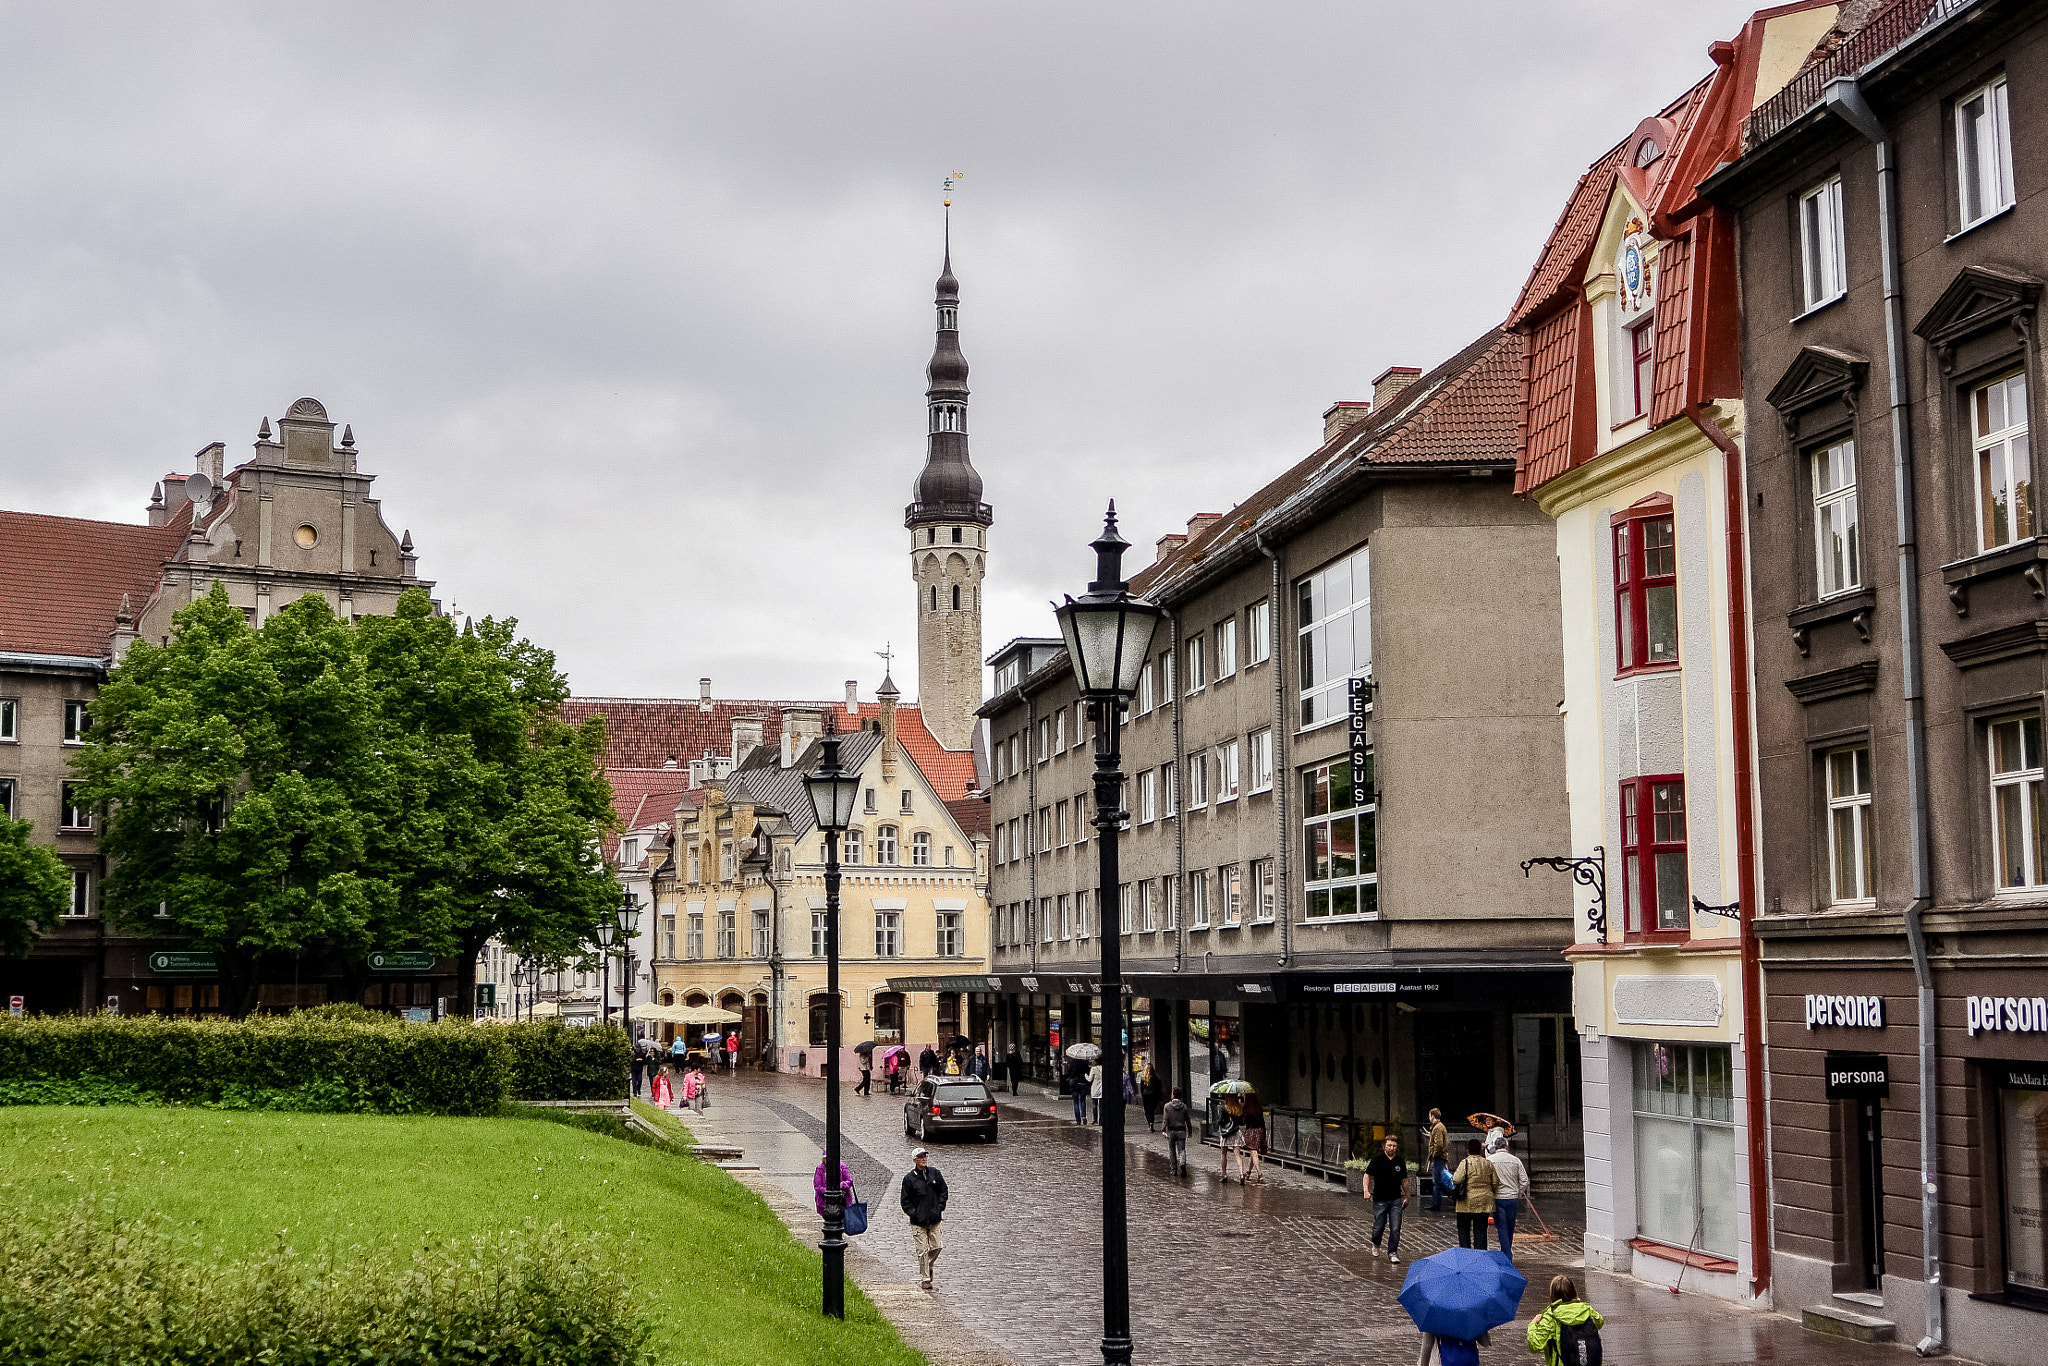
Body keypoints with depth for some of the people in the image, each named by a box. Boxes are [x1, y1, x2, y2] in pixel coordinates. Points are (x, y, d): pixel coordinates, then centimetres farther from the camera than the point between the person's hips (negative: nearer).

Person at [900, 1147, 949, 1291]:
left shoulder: (934, 1173, 4)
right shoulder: (909, 1178, -4)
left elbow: (943, 1191, 13)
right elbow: (905, 1200, 0)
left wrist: (940, 1207, 3)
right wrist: (913, 1213, -9)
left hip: (934, 1219, 3)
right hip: (918, 1222, -3)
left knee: (936, 1246, 4)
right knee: (923, 1250, -3)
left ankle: (929, 1265, 33)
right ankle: (925, 1278, 6)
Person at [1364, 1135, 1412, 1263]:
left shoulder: (1400, 1162, 5)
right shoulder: (1377, 1160, -4)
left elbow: (1404, 1180, 16)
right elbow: (1367, 1175, 0)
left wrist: (1407, 1197, 19)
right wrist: (1366, 1191, -13)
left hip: (1396, 1200, 2)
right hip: (1380, 1200, -2)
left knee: (1395, 1229, -5)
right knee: (1379, 1227, 6)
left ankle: (1392, 1253, 3)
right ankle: (1375, 1244, 37)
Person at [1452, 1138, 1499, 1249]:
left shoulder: (1465, 1163, -10)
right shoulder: (1488, 1164, 4)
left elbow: (1456, 1180, -18)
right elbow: (1495, 1183, 7)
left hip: (1466, 1203, -3)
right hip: (1484, 1202, 3)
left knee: (1463, 1229, 8)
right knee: (1480, 1230, 7)